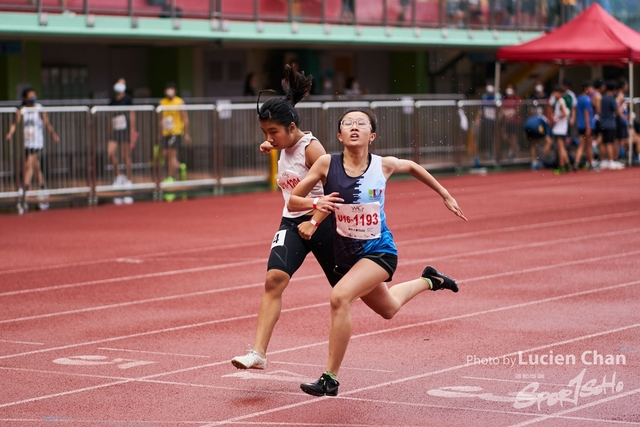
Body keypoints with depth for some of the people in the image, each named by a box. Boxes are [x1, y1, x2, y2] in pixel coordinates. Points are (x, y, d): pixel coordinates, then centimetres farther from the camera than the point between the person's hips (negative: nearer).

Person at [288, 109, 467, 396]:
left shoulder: (383, 165, -13)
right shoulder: (327, 164, -14)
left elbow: (411, 166, 11)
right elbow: (292, 201, -9)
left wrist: (445, 195, 19)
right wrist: (315, 203, -31)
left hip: (379, 251, -4)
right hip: (345, 254, 4)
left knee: (340, 297, -29)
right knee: (388, 309, 27)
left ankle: (330, 378, -18)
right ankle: (428, 281, 59)